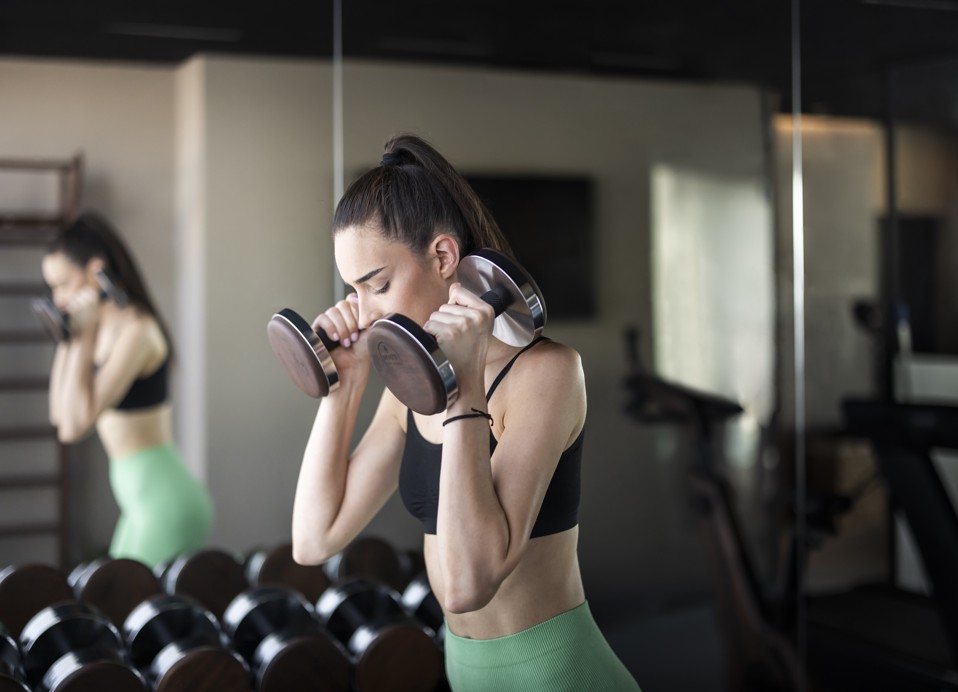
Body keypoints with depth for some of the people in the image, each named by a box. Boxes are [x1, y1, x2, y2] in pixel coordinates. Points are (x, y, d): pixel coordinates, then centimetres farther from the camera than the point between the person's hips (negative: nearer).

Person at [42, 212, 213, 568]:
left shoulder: (135, 329, -15)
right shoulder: (105, 327, 10)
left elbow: (78, 424, -21)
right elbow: (60, 418, 15)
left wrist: (84, 335, -15)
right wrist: (66, 340, 10)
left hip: (166, 502, -9)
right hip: (142, 500, 9)